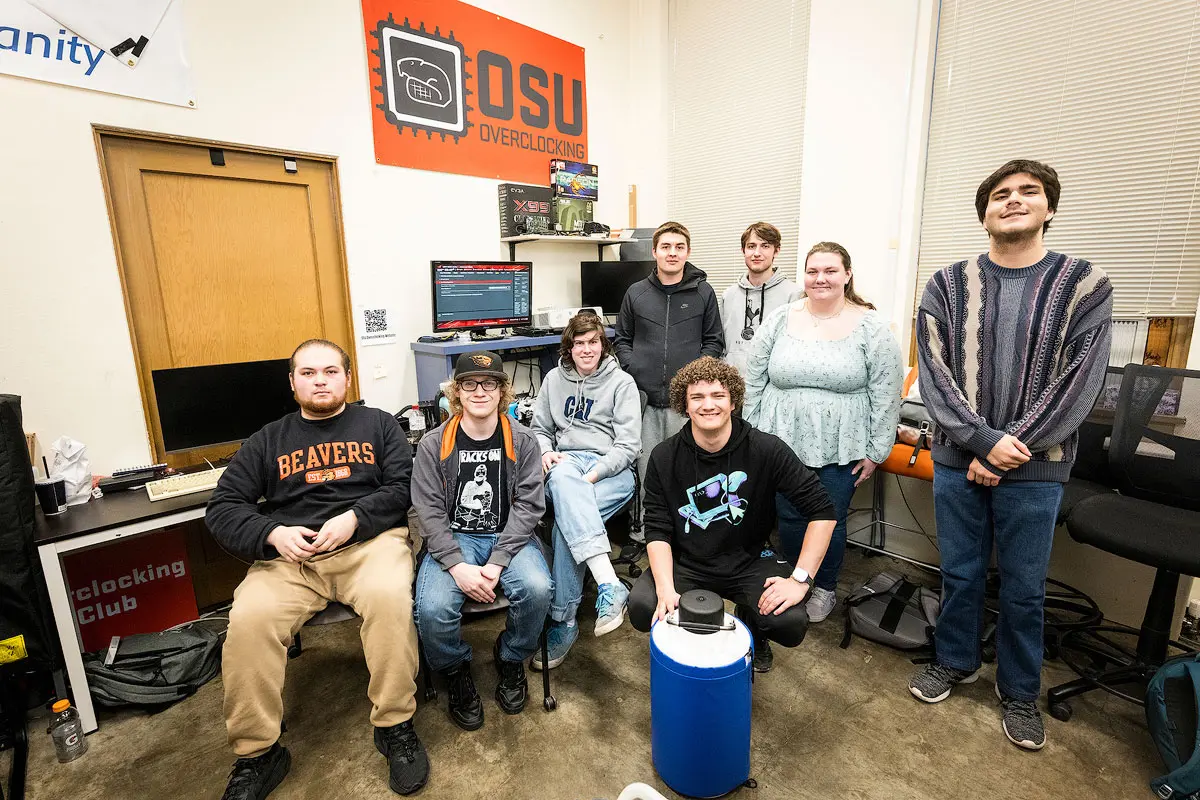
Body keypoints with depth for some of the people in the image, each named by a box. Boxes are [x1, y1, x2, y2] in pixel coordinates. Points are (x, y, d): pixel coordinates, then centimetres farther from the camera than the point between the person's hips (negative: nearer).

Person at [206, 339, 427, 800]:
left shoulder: (378, 424, 13)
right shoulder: (269, 439, 18)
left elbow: (404, 485, 2)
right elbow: (222, 506, 12)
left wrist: (354, 518, -13)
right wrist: (273, 534, -8)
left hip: (369, 540, -2)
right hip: (291, 554, 3)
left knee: (389, 596, -32)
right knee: (249, 619, -26)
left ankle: (395, 726, -13)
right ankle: (257, 755, -6)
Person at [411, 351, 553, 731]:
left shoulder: (522, 440, -3)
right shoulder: (433, 443, -2)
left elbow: (528, 504, -7)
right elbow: (429, 510, -6)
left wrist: (497, 562, -18)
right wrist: (457, 565, -19)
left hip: (508, 536, 0)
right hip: (452, 539, 0)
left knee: (537, 588, -28)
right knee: (433, 608, -26)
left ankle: (510, 658, 7)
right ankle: (456, 671, 10)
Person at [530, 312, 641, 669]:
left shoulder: (622, 382, 5)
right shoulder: (554, 379, 16)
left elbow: (628, 445, -2)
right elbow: (540, 428, 22)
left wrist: (594, 474, -17)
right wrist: (545, 453, -2)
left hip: (611, 469, -2)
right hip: (566, 462, 2)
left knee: (566, 519, -32)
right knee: (562, 477, -38)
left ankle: (563, 622, -20)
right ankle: (609, 585, -45)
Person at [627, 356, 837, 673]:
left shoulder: (767, 450, -13)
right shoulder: (664, 457, -9)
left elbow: (822, 511, -11)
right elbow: (658, 530, -8)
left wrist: (800, 579, -19)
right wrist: (666, 588, -23)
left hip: (748, 561, 0)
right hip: (686, 563, 1)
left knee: (792, 624, -24)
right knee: (642, 608, -24)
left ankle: (752, 633, 16)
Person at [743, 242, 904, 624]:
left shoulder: (871, 328, -3)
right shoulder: (779, 321, 2)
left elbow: (886, 394, -2)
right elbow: (754, 382, 4)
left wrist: (875, 450, -3)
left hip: (840, 449, -1)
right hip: (783, 443, 2)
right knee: (789, 518, 10)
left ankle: (825, 587, 33)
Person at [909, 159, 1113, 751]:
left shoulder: (1085, 286, -1)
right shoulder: (947, 286, 0)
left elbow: (1079, 385, -8)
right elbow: (933, 374, -7)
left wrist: (1006, 452, -14)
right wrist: (983, 440, -16)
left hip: (1034, 469, 0)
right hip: (957, 461, 1)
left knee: (1024, 589, 13)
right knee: (960, 573, 15)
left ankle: (1019, 690, 35)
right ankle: (956, 661, 37)